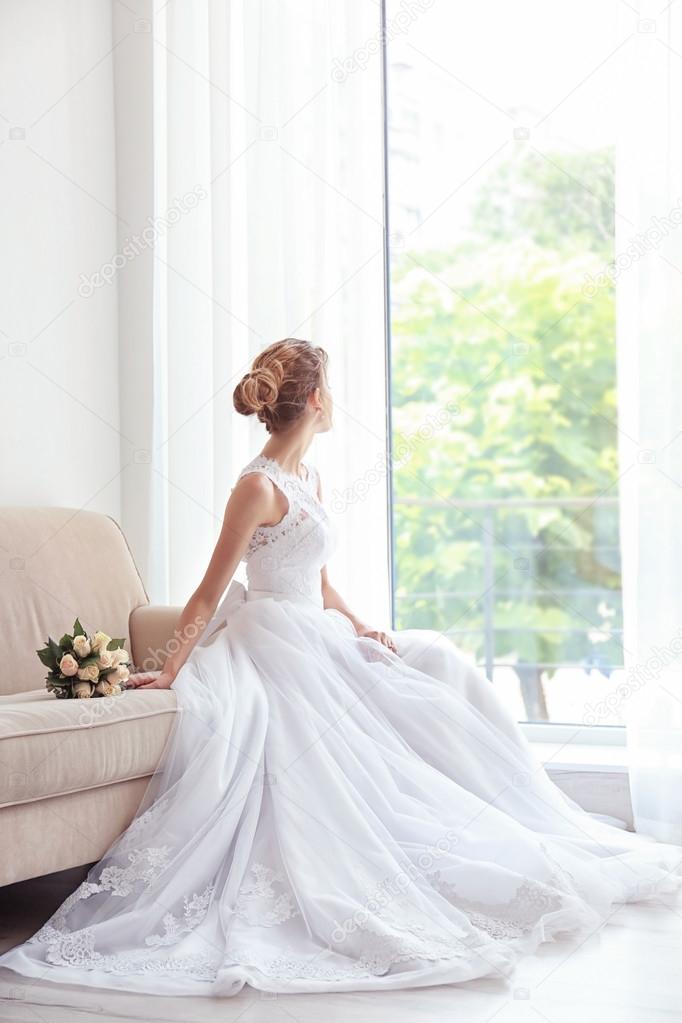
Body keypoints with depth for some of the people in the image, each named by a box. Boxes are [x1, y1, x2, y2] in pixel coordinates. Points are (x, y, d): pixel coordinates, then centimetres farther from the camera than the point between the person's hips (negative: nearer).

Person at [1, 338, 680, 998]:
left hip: (317, 638, 10)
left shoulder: (308, 477, 13)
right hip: (274, 641, -10)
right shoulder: (258, 485, -16)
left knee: (435, 660, 5)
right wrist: (169, 671, -19)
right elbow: (209, 594, -16)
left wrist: (360, 628, 3)